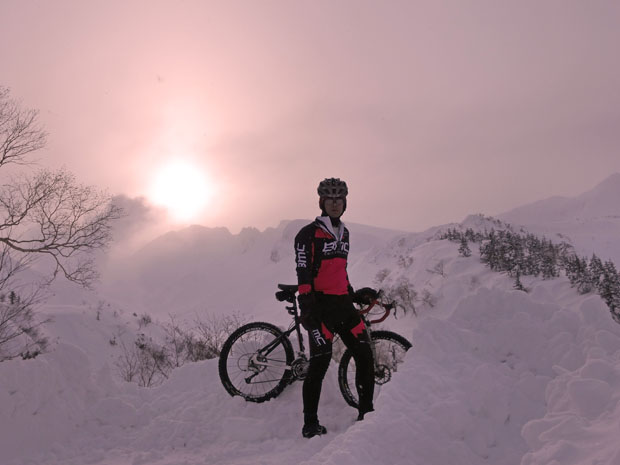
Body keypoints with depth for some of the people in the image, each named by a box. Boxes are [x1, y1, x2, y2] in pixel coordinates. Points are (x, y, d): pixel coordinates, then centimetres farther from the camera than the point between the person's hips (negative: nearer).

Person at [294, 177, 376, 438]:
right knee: (321, 360, -10)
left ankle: (366, 413, 17)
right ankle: (310, 424, 0)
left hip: (343, 303, 7)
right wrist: (306, 305, -21)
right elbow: (303, 272, -13)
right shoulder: (309, 234, -6)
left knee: (364, 354, 4)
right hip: (321, 304, -7)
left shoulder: (344, 233, 18)